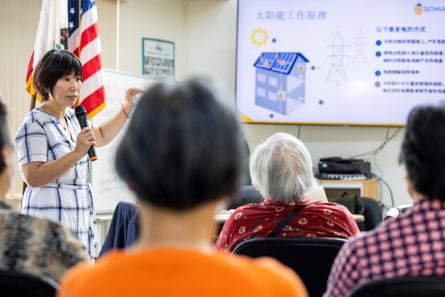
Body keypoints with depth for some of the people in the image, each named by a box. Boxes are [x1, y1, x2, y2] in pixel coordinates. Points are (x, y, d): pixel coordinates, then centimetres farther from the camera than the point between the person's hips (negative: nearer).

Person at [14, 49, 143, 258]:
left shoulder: (71, 116, 16)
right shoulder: (35, 124, -12)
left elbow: (101, 136, 34)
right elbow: (32, 177, -20)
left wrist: (127, 108, 26)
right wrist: (76, 153, -24)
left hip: (81, 215, 9)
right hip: (51, 218, -9)